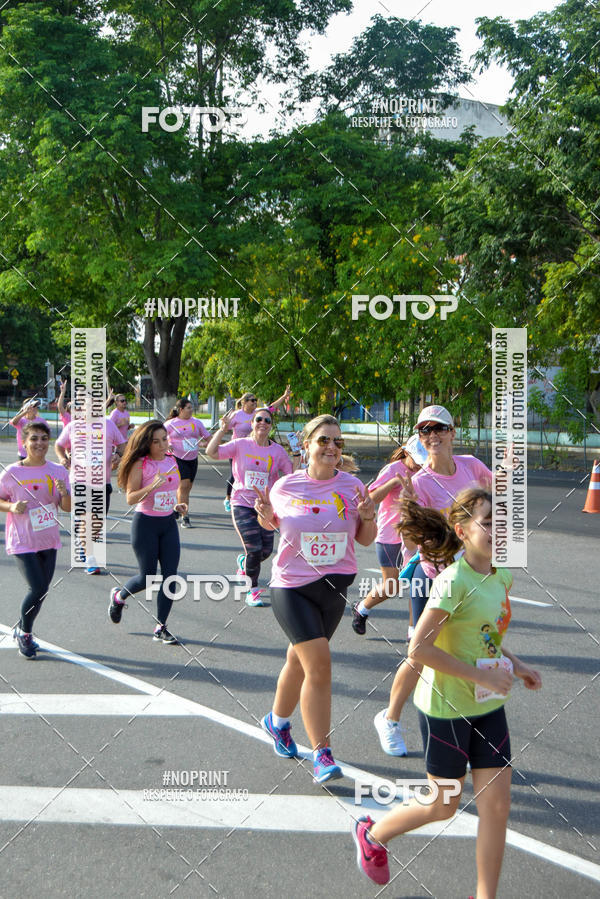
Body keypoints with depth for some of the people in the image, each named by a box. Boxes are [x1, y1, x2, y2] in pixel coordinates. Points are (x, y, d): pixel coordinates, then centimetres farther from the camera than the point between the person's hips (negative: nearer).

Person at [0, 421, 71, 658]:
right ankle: (24, 633, 12)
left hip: (48, 540, 5)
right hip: (22, 542, -5)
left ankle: (23, 631, 35)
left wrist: (64, 493, -17)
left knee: (42, 590, 11)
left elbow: (68, 508, 3)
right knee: (37, 589, -13)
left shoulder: (58, 471, 1)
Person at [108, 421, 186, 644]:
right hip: (145, 523, -5)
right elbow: (130, 498, -16)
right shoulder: (140, 464, -11)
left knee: (170, 576, -2)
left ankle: (161, 628, 6)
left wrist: (177, 505, 5)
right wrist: (152, 486, -30)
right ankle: (119, 595, 32)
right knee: (148, 577, -1)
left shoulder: (172, 460, 6)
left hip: (169, 523, 5)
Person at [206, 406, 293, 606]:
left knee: (266, 551, 2)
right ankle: (252, 590, 11)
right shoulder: (241, 445, -3)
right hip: (242, 505, -3)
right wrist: (223, 429, -19)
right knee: (254, 549, -11)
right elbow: (211, 452, -12)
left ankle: (243, 562, 38)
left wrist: (298, 457, -12)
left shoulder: (278, 450, 3)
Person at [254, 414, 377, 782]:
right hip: (292, 586, -3)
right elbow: (275, 523, 15)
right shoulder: (286, 486, -4)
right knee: (319, 662, -15)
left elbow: (366, 539, 7)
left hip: (335, 587, 3)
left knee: (301, 660, 17)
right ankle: (322, 753, -7)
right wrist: (266, 517, -7)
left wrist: (367, 517, -13)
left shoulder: (352, 486, -1)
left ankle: (278, 721, 44)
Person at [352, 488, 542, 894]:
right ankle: (372, 834, 36)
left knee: (497, 806, 6)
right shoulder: (453, 582, -22)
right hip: (447, 708, -7)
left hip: (489, 707, 7)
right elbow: (419, 648, -25)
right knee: (444, 806, 10)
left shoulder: (502, 577, 2)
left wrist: (515, 665, 3)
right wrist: (482, 676, -23)